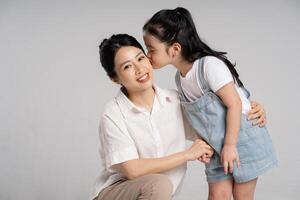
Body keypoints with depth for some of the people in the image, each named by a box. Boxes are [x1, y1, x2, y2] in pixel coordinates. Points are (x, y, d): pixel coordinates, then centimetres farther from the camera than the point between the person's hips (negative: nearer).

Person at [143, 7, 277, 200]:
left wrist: (230, 144, -20)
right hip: (217, 145, 6)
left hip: (243, 138, -6)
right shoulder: (180, 78, 0)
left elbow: (234, 104, -23)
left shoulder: (209, 65, -24)